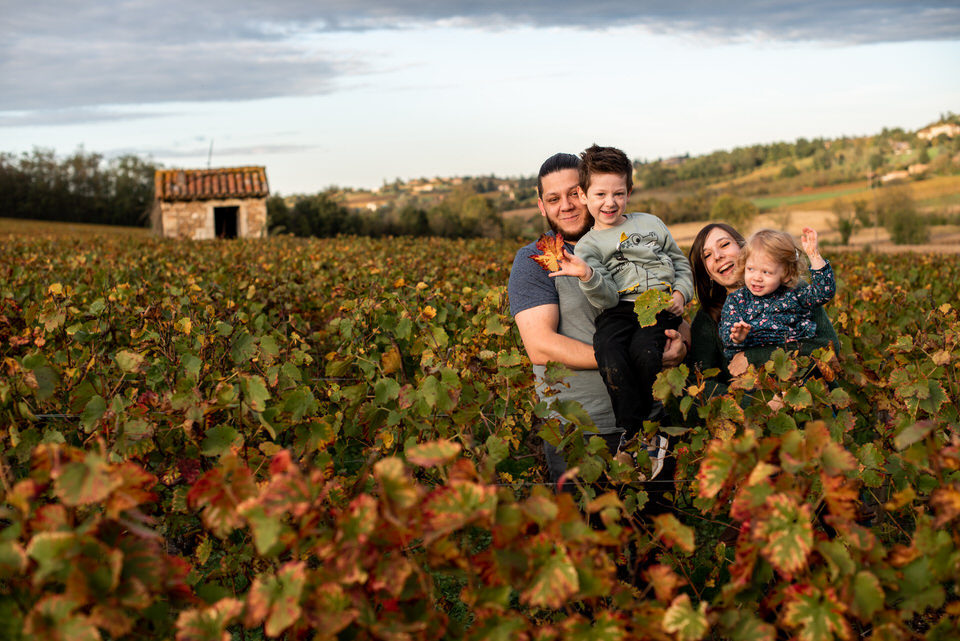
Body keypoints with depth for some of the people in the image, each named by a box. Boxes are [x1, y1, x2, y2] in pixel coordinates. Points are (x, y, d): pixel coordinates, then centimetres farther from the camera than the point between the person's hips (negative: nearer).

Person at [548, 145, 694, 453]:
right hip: (619, 309, 0)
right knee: (608, 350, -32)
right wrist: (587, 275, -23)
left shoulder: (651, 223, 18)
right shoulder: (587, 246, 10)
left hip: (662, 304, 0)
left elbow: (681, 263, 25)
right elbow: (606, 297, -3)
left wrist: (681, 293, 6)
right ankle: (632, 431, -21)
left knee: (643, 348, -32)